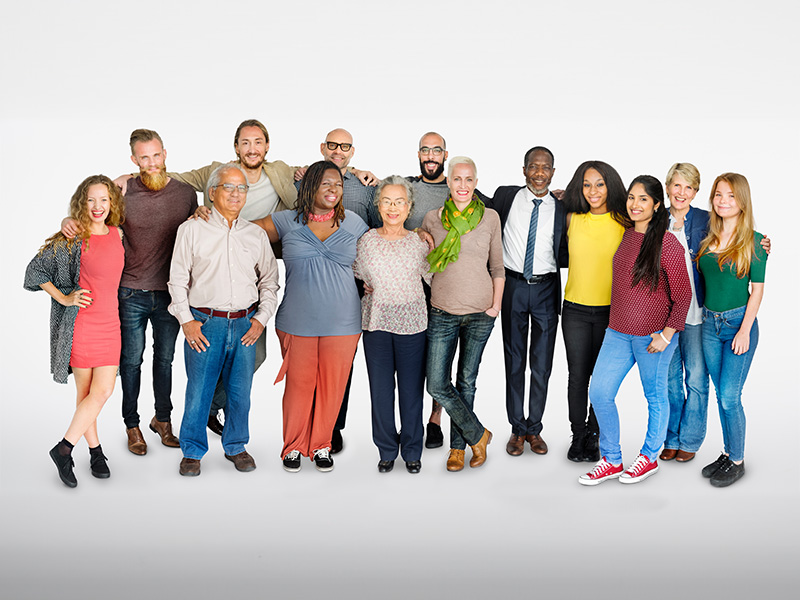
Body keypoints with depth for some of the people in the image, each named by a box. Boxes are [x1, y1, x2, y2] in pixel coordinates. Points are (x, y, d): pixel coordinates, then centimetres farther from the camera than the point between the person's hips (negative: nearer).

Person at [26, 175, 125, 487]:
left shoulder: (117, 234, 7)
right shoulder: (71, 239, -8)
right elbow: (35, 269, -3)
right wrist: (64, 299, -8)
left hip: (110, 323, 4)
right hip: (81, 324, -4)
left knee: (103, 390, -1)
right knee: (87, 393, 0)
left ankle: (63, 448, 15)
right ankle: (95, 450, 14)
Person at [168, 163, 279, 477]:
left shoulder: (257, 235, 11)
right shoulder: (192, 229, 2)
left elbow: (269, 280, 14)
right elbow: (178, 278, 2)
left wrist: (261, 318, 3)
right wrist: (186, 320, -5)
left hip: (246, 325, 3)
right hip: (204, 322, -2)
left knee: (240, 391, 7)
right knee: (198, 390, 0)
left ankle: (235, 447, 25)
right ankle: (193, 451, 16)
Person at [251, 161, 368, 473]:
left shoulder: (354, 223, 7)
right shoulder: (287, 222, 3)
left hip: (342, 323, 1)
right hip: (297, 323, -1)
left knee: (331, 385, 7)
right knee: (298, 385, 5)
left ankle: (321, 445, 26)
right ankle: (293, 446, 24)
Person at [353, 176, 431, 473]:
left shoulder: (419, 242, 0)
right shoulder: (366, 241, 2)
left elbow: (435, 277, 8)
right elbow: (357, 278, 15)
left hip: (412, 325, -1)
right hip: (376, 323, 1)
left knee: (411, 389, 4)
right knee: (380, 390, 5)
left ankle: (412, 451, 21)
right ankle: (387, 449, 22)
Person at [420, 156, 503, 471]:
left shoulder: (490, 218, 2)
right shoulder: (432, 219, 2)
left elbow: (497, 266, 7)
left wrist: (496, 305, 1)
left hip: (480, 313, 0)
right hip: (442, 312, 1)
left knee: (466, 381, 9)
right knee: (437, 385, -5)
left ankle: (458, 446, 25)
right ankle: (478, 435, 15)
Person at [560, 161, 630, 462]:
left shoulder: (624, 223, -3)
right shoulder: (572, 220, 2)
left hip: (611, 311, -1)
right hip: (575, 309, 1)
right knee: (577, 375, 5)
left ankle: (593, 436, 21)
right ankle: (578, 436, 19)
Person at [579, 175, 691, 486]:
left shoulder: (667, 244, -13)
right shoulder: (626, 235, 7)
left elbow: (683, 294, -10)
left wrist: (667, 334, -14)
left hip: (652, 336, -6)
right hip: (618, 332, 7)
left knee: (655, 395, 11)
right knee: (599, 392, 4)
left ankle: (649, 458, 29)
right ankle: (611, 460, 18)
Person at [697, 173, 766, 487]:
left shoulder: (754, 241, -6)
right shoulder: (707, 239, 7)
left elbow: (757, 290, -7)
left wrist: (745, 330, -13)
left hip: (739, 322, -5)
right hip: (709, 323, 5)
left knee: (729, 396, -5)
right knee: (722, 394, 12)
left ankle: (737, 461, 10)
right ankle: (728, 453, 25)